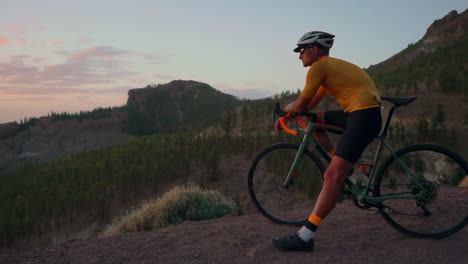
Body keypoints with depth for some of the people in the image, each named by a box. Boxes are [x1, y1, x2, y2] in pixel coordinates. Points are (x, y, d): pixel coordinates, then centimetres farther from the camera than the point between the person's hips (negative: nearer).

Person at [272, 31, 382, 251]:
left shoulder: (319, 66, -6)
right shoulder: (331, 66, 24)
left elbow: (301, 104, -6)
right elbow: (310, 105, 25)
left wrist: (286, 109, 15)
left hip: (364, 115, -10)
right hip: (356, 113, 10)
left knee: (332, 175, -16)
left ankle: (305, 237, -18)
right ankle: (342, 165, 16)